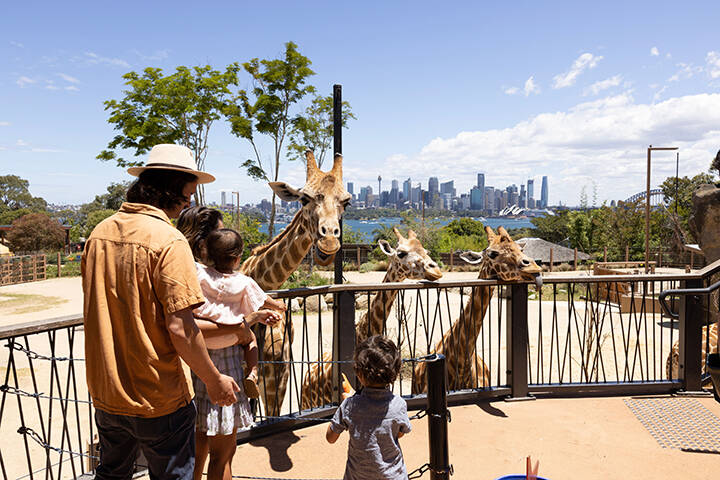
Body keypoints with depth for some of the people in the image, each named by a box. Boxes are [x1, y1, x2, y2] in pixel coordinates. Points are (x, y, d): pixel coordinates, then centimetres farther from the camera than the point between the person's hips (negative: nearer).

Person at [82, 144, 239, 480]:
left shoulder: (100, 232, 0)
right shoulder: (169, 241, -22)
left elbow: (100, 311, 10)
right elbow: (180, 330, -25)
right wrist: (215, 381, -11)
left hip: (105, 393, 7)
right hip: (158, 401, -6)